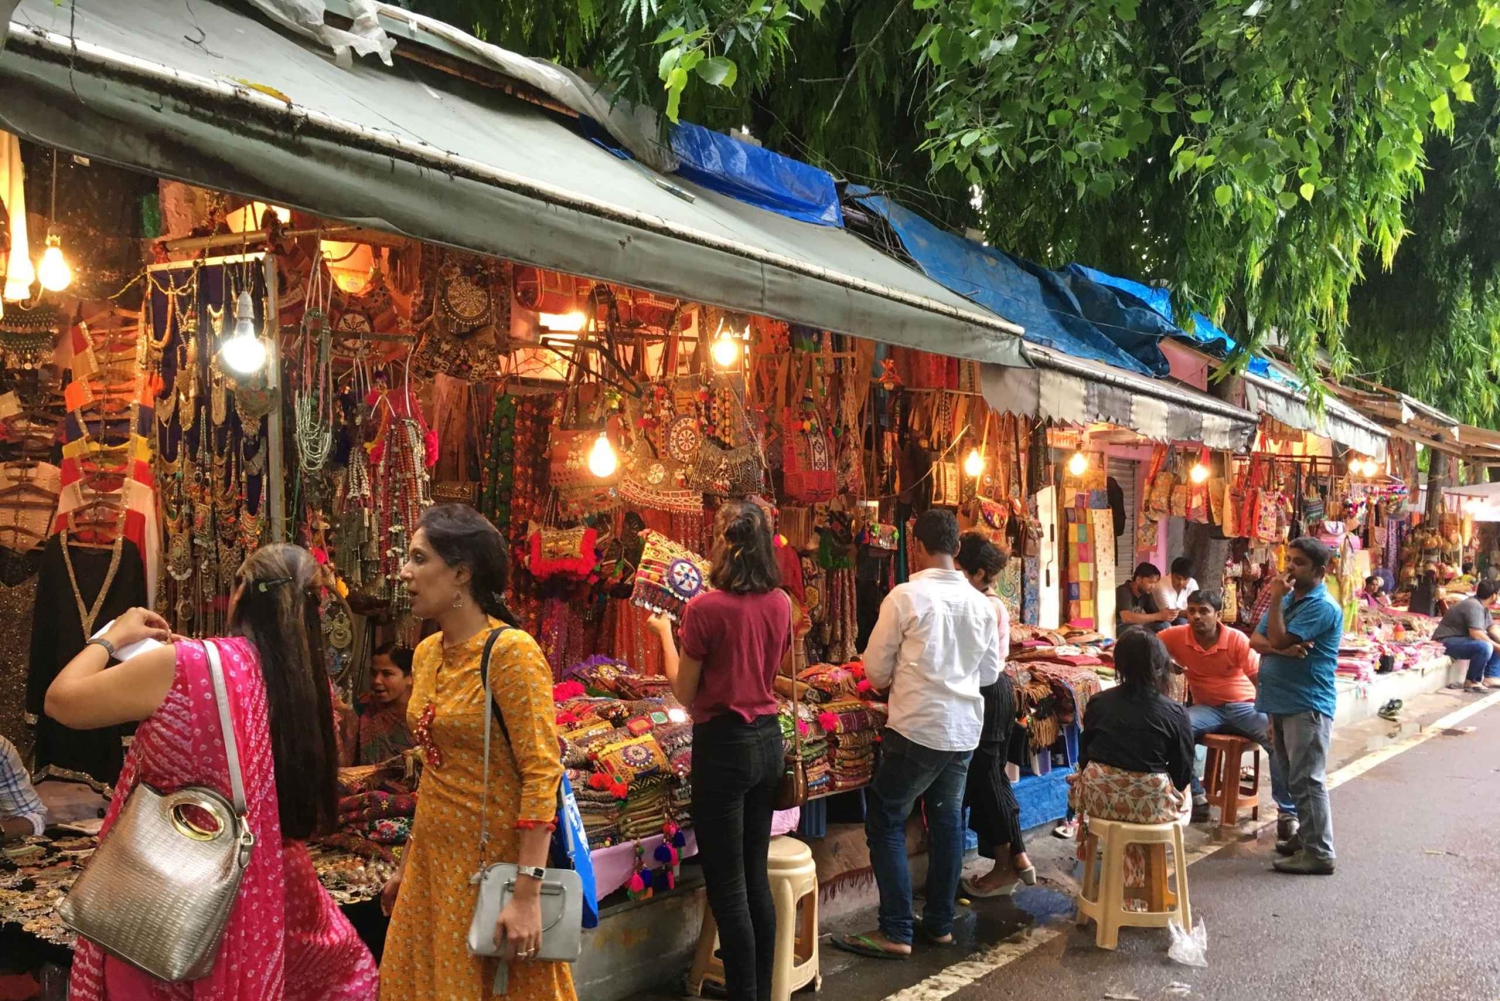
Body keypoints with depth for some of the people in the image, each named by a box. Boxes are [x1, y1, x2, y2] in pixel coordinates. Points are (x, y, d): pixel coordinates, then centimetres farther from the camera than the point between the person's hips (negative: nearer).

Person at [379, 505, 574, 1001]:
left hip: (495, 862, -7)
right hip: (433, 861, 7)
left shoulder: (511, 651, -17)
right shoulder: (426, 653, 6)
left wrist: (527, 894, -24)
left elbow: (542, 774, -21)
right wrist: (407, 864, 17)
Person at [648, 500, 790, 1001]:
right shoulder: (780, 603, 0)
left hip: (724, 744, -7)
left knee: (727, 883, 4)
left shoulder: (706, 608, -17)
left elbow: (686, 693, -8)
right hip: (768, 739, 7)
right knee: (756, 875, 17)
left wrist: (665, 632, 4)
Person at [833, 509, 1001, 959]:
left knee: (886, 822, 4)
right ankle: (940, 923, 24)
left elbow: (876, 668, -5)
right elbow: (991, 672, 12)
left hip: (917, 728, -6)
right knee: (947, 822, 16)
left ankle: (896, 932, 3)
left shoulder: (907, 595, -12)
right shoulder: (981, 603, 3)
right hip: (965, 729, 6)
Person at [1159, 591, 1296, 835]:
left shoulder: (1237, 639, -14)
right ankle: (1196, 797, -13)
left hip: (1244, 706, -1)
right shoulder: (1178, 636, -9)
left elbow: (1261, 679, -14)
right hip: (1207, 708, 2)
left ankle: (1288, 811, -16)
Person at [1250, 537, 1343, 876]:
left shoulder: (1321, 606, -14)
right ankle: (1307, 835, 28)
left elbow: (1278, 640, -22)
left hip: (1307, 705, -9)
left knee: (1307, 779, -6)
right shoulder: (1288, 598, 14)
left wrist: (1276, 599, -15)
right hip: (1282, 701, 9)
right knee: (1294, 778, 17)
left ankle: (1319, 852, -2)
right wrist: (1283, 650, -15)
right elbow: (1256, 640, 5)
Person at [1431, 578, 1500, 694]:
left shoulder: (1482, 606, 10)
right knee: (1484, 647, -33)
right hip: (1447, 641, -11)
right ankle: (1472, 682, -16)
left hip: (1462, 638, 11)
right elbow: (1476, 634, -30)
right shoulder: (1474, 606, -22)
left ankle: (1490, 677, 6)